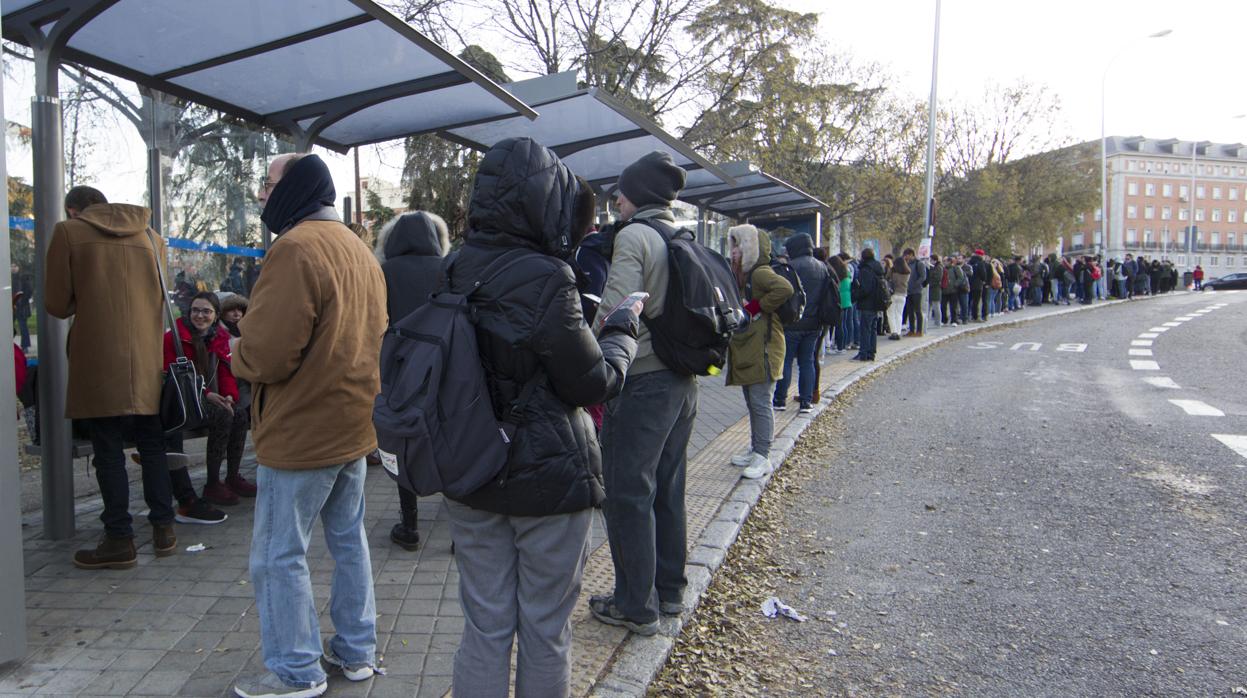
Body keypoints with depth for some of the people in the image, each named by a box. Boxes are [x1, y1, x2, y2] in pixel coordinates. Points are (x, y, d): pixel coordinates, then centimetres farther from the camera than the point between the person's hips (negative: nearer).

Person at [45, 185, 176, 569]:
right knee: (152, 444, 13)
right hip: (148, 361, 4)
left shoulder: (68, 233, -1)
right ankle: (163, 529, 17)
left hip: (100, 362, -4)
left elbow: (57, 305, 0)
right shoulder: (150, 235, 11)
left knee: (108, 450, 2)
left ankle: (119, 540, 6)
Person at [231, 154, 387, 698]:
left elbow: (267, 353, -24)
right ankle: (357, 651, 29)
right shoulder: (359, 249, 10)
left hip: (302, 431, -9)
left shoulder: (296, 248, -19)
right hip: (356, 424, 9)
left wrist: (238, 355, -2)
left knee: (278, 555, 3)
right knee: (349, 541, 18)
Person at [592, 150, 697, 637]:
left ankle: (636, 606, 9)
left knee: (629, 494, 1)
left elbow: (617, 311, -21)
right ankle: (669, 590, 29)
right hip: (682, 382, 8)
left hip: (642, 382, -8)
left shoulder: (633, 236, -13)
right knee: (667, 490, 17)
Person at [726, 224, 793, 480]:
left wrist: (756, 306, -21)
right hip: (746, 349, 10)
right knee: (752, 402, 15)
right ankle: (755, 450, 25)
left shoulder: (760, 273, -12)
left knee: (760, 403, -8)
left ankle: (763, 457, -3)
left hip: (762, 348, -10)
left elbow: (785, 288, -30)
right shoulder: (744, 275, 19)